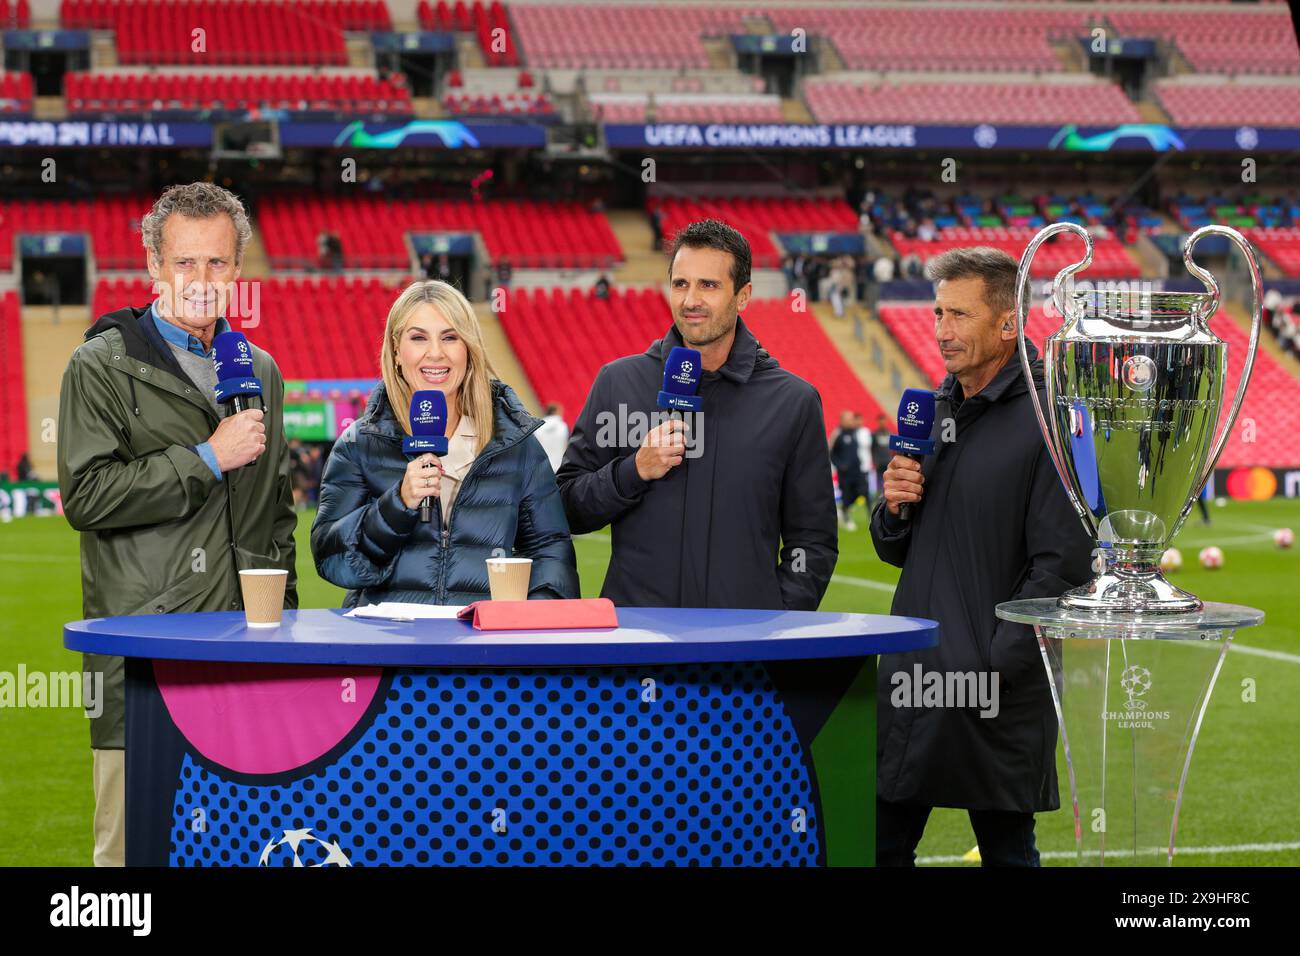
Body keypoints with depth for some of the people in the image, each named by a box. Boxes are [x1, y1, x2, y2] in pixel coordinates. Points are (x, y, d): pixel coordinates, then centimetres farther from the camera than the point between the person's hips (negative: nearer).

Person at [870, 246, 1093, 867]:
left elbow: (1062, 565, -15)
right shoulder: (934, 409, 13)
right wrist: (893, 507, -2)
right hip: (908, 677, 7)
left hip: (1000, 698, -7)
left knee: (1007, 850, 6)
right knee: (880, 843, 10)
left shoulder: (1048, 422, -10)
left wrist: (994, 668, -18)